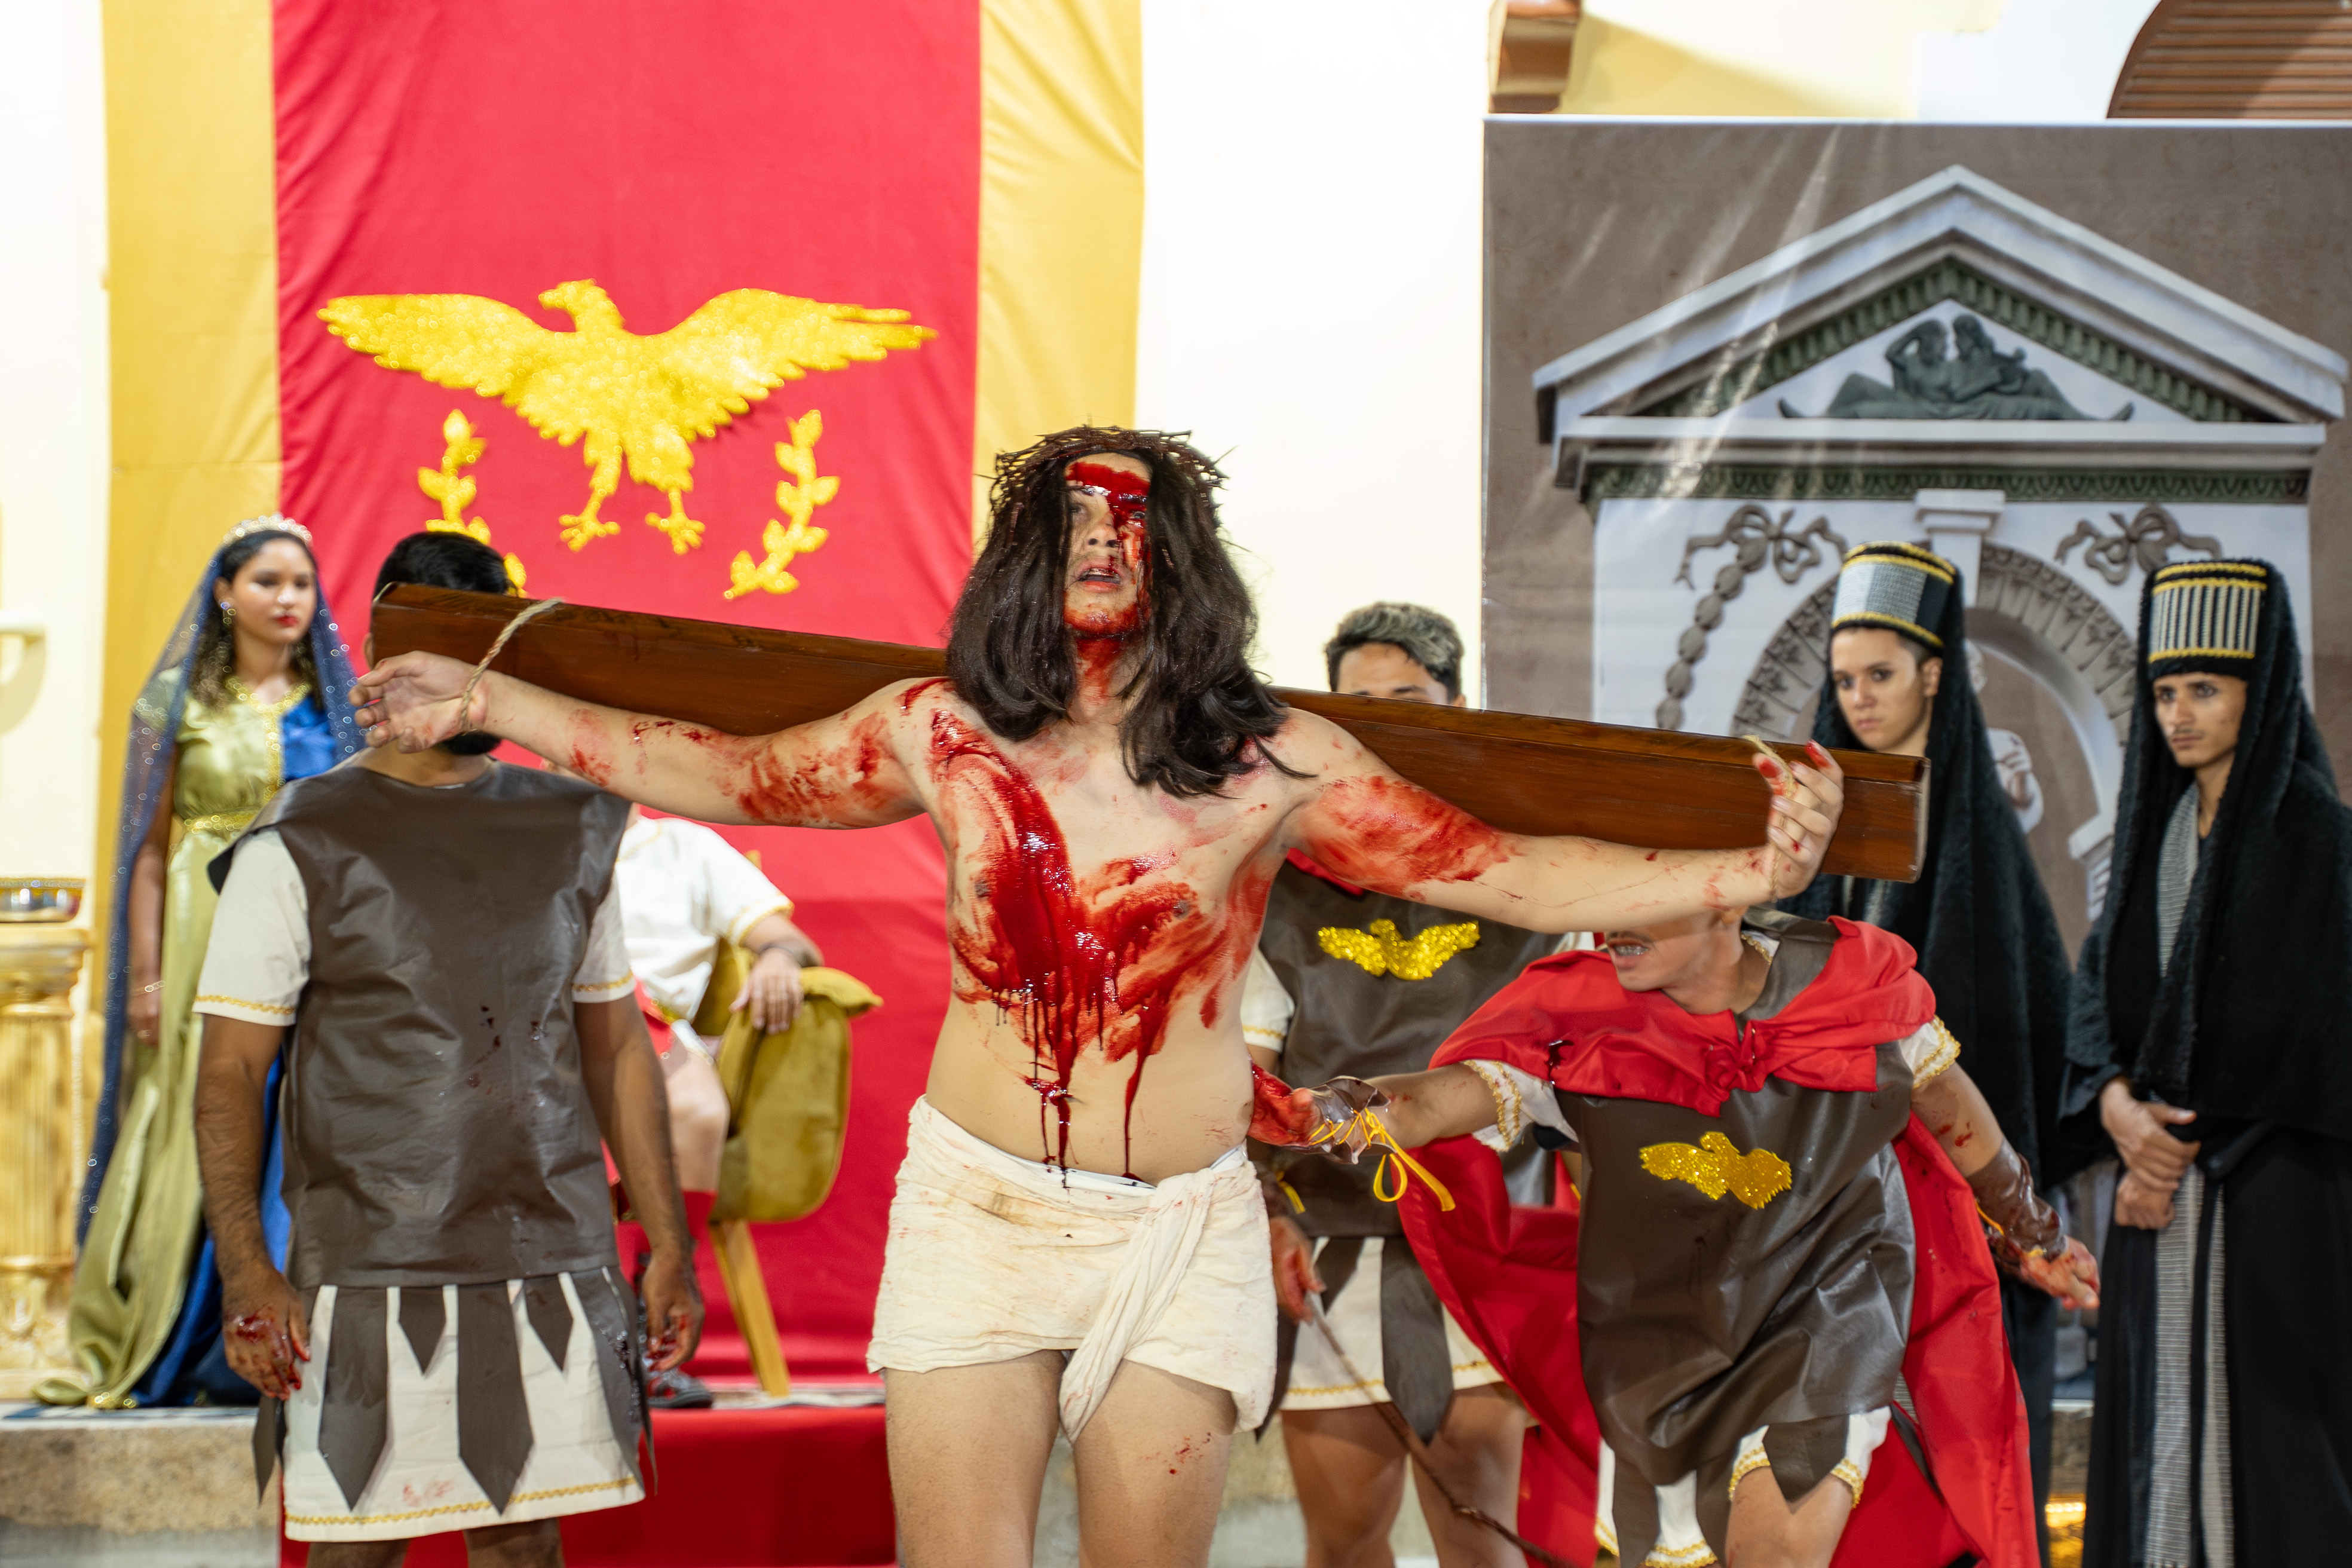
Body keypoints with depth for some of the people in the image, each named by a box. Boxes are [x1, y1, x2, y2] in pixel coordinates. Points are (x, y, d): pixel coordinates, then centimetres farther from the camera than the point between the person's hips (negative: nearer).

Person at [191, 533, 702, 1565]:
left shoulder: (570, 831, 12)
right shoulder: (300, 847, -1)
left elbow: (616, 1047, 17)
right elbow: (230, 1074, -4)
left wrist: (668, 1242, 13)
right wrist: (246, 1269, -15)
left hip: (550, 1265, 4)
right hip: (368, 1274, -3)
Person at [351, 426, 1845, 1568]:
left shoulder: (1275, 765, -1)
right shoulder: (945, 734, 2)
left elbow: (1509, 873, -3)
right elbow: (731, 773, 12)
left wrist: (1748, 870, -13)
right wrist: (486, 700, 11)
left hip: (1182, 1229, 0)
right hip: (978, 1209, 0)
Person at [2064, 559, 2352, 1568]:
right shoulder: (2155, 829, 12)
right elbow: (2101, 985, 7)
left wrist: (2188, 1149, -12)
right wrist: (2117, 1105, -11)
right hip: (2163, 1172, 6)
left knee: (2263, 1410, -5)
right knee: (2157, 1412, 6)